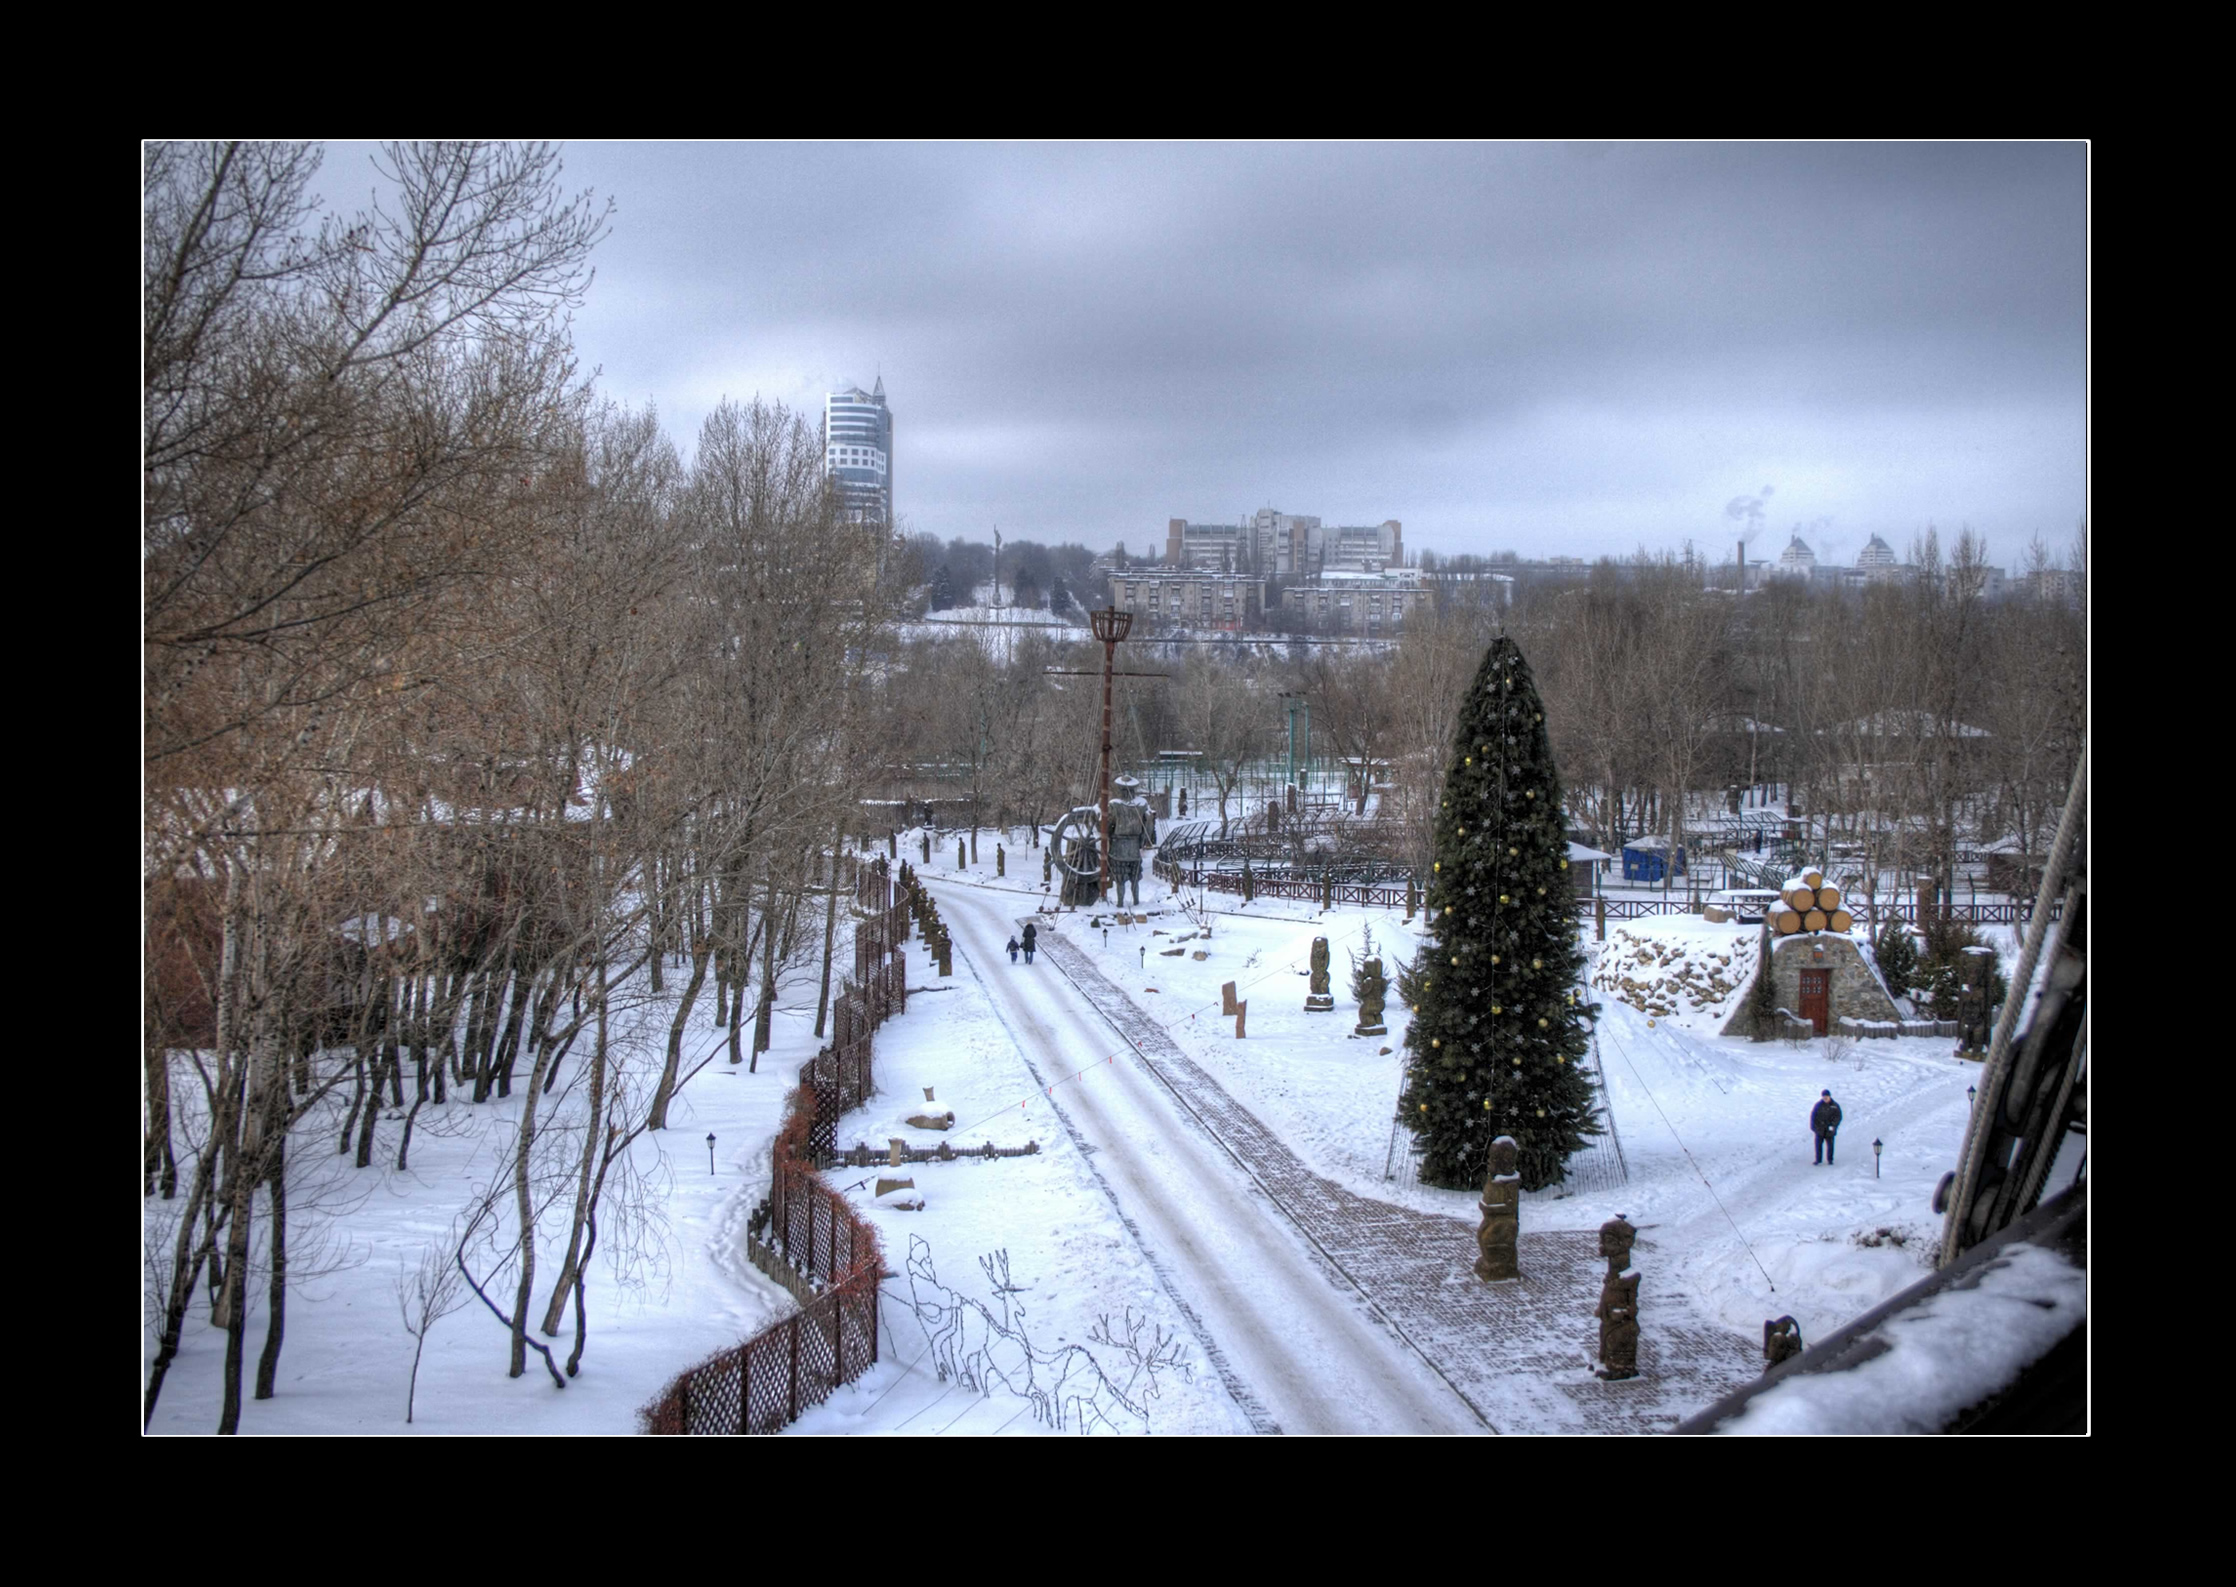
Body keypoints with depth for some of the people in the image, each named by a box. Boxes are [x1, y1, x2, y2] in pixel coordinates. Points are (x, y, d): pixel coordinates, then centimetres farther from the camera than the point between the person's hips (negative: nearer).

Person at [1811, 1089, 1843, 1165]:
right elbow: (1813, 1116, 3)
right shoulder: (1819, 1105, -1)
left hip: (1830, 1129, 0)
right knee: (1818, 1144, 0)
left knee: (1830, 1144, 3)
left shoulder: (1835, 1106, -1)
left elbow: (1838, 1117, 0)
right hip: (1819, 1129, 0)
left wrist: (1833, 1125, -13)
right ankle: (1818, 1159, 11)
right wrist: (1812, 1127, 0)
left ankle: (1829, 1160, 15)